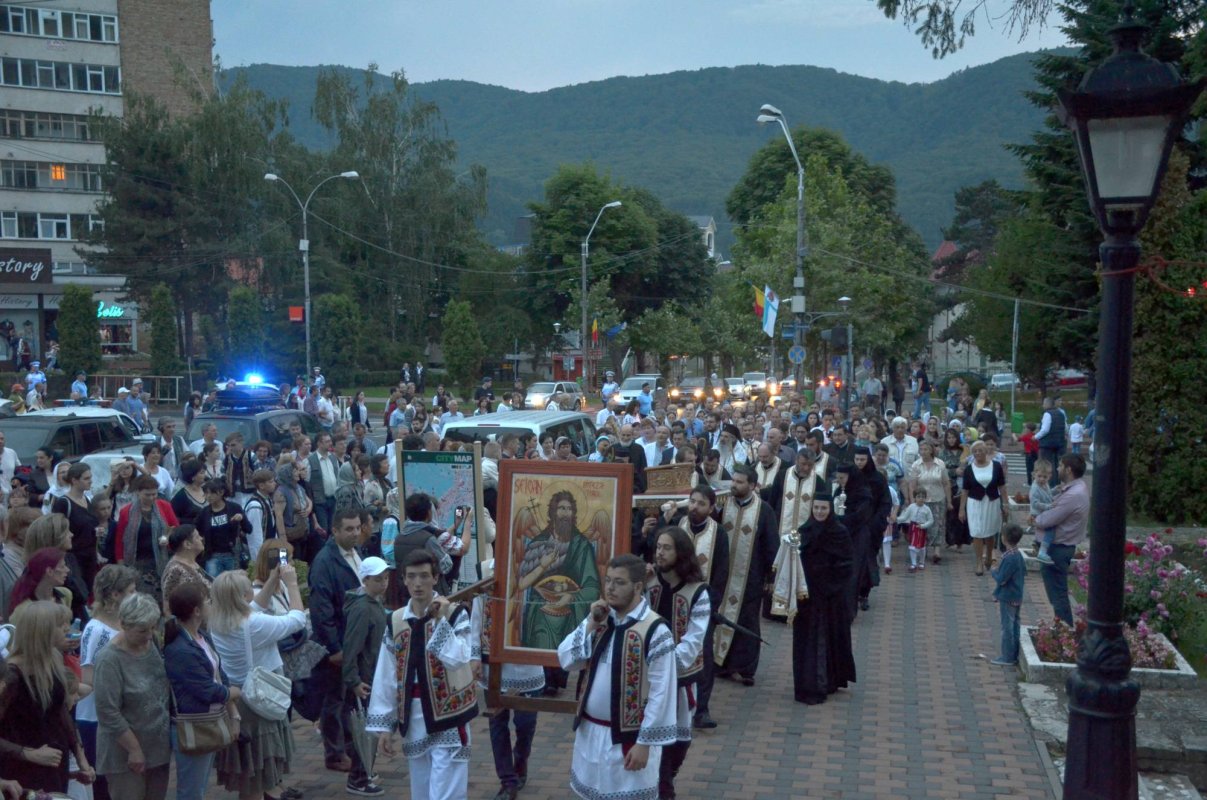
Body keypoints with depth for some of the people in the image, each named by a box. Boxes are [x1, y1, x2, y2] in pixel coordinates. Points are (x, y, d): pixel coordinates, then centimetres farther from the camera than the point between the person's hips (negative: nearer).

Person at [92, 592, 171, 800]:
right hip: (126, 753, -6)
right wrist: (134, 749, -16)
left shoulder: (154, 645, 1)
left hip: (159, 747, 6)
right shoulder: (110, 660, -19)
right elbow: (108, 713, -19)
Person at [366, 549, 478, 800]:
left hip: (447, 716, -5)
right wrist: (385, 725, 5)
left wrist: (441, 619, -19)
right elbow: (385, 678, 7)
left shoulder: (455, 614, -6)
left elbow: (456, 659, -22)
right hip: (413, 718, 5)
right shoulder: (395, 621, 6)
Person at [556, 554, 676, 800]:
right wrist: (590, 624, -12)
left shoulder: (655, 630, -18)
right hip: (590, 730, 6)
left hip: (628, 737, -6)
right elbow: (566, 661, -1)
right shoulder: (600, 619, 3)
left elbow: (661, 693, -17)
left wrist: (644, 742, -16)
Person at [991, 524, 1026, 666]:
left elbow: (1001, 579, -24)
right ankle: (1014, 655, 24)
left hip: (1007, 598, -9)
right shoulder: (1019, 555, 4)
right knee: (1014, 625, 16)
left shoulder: (1009, 558, -24)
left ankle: (1008, 658, 6)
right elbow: (1024, 573, 15)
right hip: (1017, 596, 9)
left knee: (1007, 627, 0)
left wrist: (994, 572, -4)